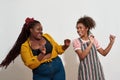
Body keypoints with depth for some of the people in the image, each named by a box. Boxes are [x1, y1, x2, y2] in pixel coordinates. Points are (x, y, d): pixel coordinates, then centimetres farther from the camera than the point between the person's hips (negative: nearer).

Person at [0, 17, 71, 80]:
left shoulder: (46, 36, 4)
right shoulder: (25, 46, -6)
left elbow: (58, 49, 12)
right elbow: (31, 65, -14)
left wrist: (65, 46, -7)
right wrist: (42, 54, -26)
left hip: (58, 68, 3)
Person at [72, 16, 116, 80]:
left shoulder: (94, 39, 5)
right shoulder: (76, 41, -5)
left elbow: (104, 53, 8)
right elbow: (82, 56, -18)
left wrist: (111, 42, -1)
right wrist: (90, 43, -20)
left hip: (96, 69, 3)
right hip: (85, 71, -3)